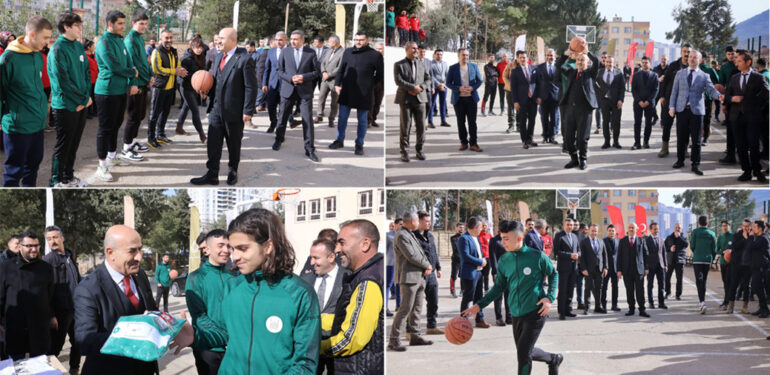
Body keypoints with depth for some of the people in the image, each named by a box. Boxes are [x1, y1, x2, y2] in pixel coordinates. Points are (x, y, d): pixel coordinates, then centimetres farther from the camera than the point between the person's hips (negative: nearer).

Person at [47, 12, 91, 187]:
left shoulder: (79, 47, 9)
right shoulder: (57, 49, -16)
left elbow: (87, 72, 13)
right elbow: (62, 81, -19)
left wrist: (87, 96, -2)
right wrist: (81, 99, -13)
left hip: (82, 105, 7)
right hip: (65, 106, -7)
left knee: (74, 143, 15)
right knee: (63, 145, 1)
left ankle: (68, 176, 27)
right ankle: (57, 181, 10)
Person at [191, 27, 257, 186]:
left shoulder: (244, 60, -13)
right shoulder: (219, 57, 11)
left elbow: (251, 88, -13)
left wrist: (248, 111, -15)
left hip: (234, 113, -6)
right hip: (216, 110, 6)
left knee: (234, 145, 9)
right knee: (213, 144, 5)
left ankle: (233, 172, 26)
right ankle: (211, 175, 10)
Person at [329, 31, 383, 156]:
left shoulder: (375, 55, -4)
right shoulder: (348, 52, 7)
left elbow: (380, 76, 2)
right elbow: (341, 69, 13)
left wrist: (368, 83, 1)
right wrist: (337, 83, 5)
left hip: (364, 94, -3)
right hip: (346, 91, 3)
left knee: (363, 120, 7)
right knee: (342, 117, 9)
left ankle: (359, 144, 17)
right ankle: (340, 140, 22)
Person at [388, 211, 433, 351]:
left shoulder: (411, 235, 18)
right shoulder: (401, 236, -14)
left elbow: (420, 254, 18)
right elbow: (412, 256, -19)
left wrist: (428, 267, -1)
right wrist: (427, 266, -5)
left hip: (419, 277, 10)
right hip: (408, 277, -10)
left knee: (417, 308, 13)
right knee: (405, 308, -12)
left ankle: (414, 336, 21)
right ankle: (393, 340, -10)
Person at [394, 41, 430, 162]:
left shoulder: (421, 66, 17)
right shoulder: (399, 65, 2)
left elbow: (428, 80, 10)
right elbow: (398, 81, -11)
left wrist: (420, 88, -10)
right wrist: (413, 87, -16)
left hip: (420, 98, 4)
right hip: (405, 99, -4)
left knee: (421, 126, 1)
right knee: (405, 127, -2)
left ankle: (419, 150, 12)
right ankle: (404, 152, 4)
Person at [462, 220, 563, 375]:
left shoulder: (537, 256, -10)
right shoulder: (504, 261, 3)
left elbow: (553, 274, 5)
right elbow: (499, 287, 11)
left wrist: (550, 297, -9)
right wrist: (479, 305, 2)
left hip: (536, 312, -6)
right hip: (516, 314, 6)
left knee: (523, 354, -13)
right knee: (525, 352, 16)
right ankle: (554, 359, 44)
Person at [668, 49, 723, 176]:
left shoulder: (704, 76, 6)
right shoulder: (680, 74, 11)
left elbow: (711, 89, -6)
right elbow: (674, 91, 10)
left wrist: (719, 95, -28)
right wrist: (672, 106, -1)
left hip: (696, 111, -2)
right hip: (682, 110, 2)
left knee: (696, 139, -1)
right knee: (681, 138, 7)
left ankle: (695, 165, 4)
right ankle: (680, 160, 21)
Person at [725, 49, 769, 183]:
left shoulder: (759, 78, 1)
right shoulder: (734, 78, 15)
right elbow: (727, 96, 12)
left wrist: (758, 108, -8)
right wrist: (732, 98, -7)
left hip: (753, 117, -4)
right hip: (737, 117, 4)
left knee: (753, 145, -9)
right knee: (740, 146, 3)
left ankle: (757, 171, 6)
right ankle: (747, 171, 12)